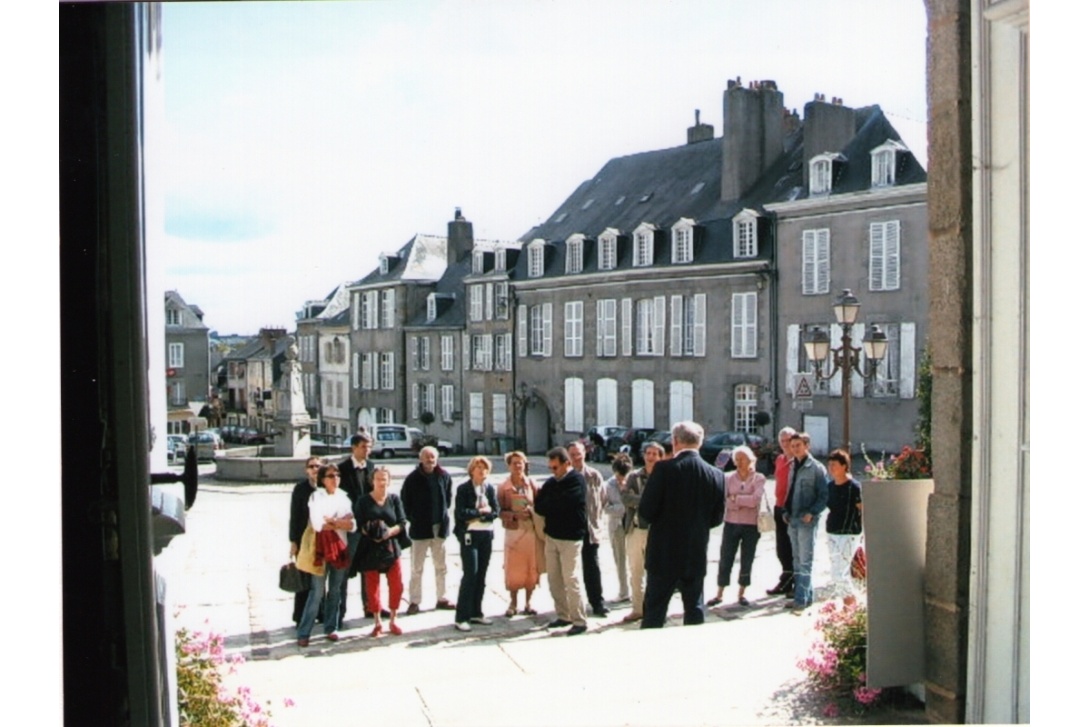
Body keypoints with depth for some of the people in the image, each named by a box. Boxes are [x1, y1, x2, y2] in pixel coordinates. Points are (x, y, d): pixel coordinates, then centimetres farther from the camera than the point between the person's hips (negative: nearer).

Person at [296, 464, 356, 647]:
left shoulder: (343, 497, 10)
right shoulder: (316, 497, -4)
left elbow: (352, 525, 2)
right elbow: (318, 524, -15)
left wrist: (331, 522, -12)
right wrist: (341, 522, -8)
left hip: (340, 547, 5)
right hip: (321, 548, -5)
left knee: (335, 590, 9)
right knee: (317, 591, -7)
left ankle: (331, 628, 19)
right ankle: (304, 632, -2)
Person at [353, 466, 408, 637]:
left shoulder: (394, 499, 6)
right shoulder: (363, 501, 3)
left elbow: (402, 523, 1)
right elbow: (358, 523, -2)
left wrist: (389, 532, -17)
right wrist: (368, 532, -21)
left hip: (391, 547, 1)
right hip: (370, 548, -1)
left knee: (396, 586, -2)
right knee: (371, 586, 3)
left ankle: (393, 620, 16)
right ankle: (377, 622, 17)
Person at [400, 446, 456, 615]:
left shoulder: (444, 476, -1)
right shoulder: (413, 478, -10)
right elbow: (405, 500, -3)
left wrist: (445, 514, 6)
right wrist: (412, 518, -5)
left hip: (440, 527, 3)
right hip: (420, 528, -3)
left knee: (441, 566, 12)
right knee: (417, 568, 3)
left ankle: (441, 598, 22)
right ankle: (414, 602, 8)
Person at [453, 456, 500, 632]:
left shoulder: (490, 489, 9)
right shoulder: (463, 489, -5)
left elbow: (496, 511, 2)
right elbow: (461, 512, -14)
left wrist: (483, 514, -13)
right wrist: (481, 511, -9)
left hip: (487, 534, 5)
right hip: (469, 534, -5)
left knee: (481, 575, 9)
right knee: (470, 574, -9)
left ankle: (476, 613, 19)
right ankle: (461, 617, -5)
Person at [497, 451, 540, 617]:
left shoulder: (531, 485, 1)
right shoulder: (503, 488, -3)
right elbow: (500, 511, -3)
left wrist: (531, 511, -14)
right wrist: (514, 515, -18)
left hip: (531, 531, 1)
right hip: (512, 532, -1)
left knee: (531, 568, 6)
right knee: (513, 569, 2)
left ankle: (528, 604, 20)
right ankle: (513, 604, 18)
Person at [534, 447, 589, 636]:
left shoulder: (576, 481, -10)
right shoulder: (551, 483, 11)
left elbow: (560, 505, -18)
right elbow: (540, 507, 4)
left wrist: (546, 506, -1)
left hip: (570, 538, -7)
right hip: (552, 535, 7)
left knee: (571, 579, -6)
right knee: (554, 579, 10)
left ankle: (579, 621, 1)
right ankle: (563, 616, 22)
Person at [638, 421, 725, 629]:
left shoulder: (664, 469, -15)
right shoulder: (715, 475, -2)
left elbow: (646, 511, -13)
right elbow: (716, 518, 4)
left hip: (664, 553, -3)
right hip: (697, 555, 3)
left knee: (654, 612, 5)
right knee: (695, 610, 13)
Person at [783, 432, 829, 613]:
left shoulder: (816, 468, -8)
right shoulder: (793, 466, 13)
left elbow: (824, 495, -10)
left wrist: (812, 513, -19)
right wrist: (786, 511, 9)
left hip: (807, 521, -8)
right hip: (793, 520, 8)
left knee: (805, 562, -6)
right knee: (798, 561, 13)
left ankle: (802, 600, -5)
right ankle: (805, 595, 21)